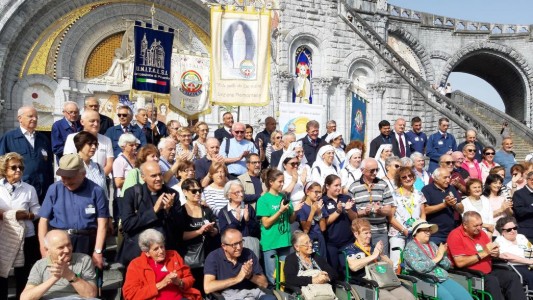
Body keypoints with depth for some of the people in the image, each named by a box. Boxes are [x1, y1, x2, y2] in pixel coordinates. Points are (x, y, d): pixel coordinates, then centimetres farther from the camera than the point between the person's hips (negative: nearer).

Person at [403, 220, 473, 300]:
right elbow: (420, 267, -19)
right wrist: (438, 257, -10)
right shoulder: (411, 247, -3)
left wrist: (441, 256, -7)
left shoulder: (432, 244, 17)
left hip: (444, 279, 7)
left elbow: (448, 265, 14)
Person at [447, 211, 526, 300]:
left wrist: (495, 252, -6)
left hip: (488, 271, 8)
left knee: (513, 276, -9)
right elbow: (460, 262, -23)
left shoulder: (481, 233, 9)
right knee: (492, 281, -31)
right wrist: (484, 253, -19)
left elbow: (490, 253, 21)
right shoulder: (455, 236, -14)